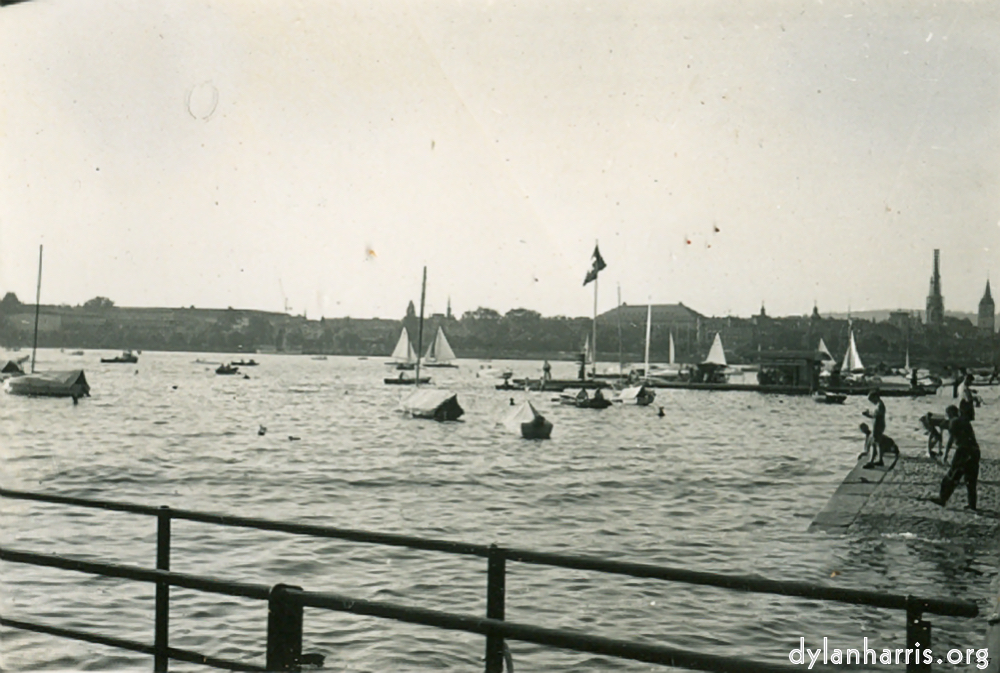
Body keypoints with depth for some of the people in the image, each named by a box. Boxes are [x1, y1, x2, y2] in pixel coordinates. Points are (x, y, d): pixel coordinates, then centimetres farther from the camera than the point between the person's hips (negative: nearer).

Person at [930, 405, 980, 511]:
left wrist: (946, 453, -3)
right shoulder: (965, 420, 20)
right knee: (971, 479, 11)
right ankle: (972, 504, 12)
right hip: (975, 450, 7)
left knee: (952, 476, -2)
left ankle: (943, 499, 0)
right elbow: (972, 435, 21)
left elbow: (951, 438, -6)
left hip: (963, 450, -7)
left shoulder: (954, 421, -1)